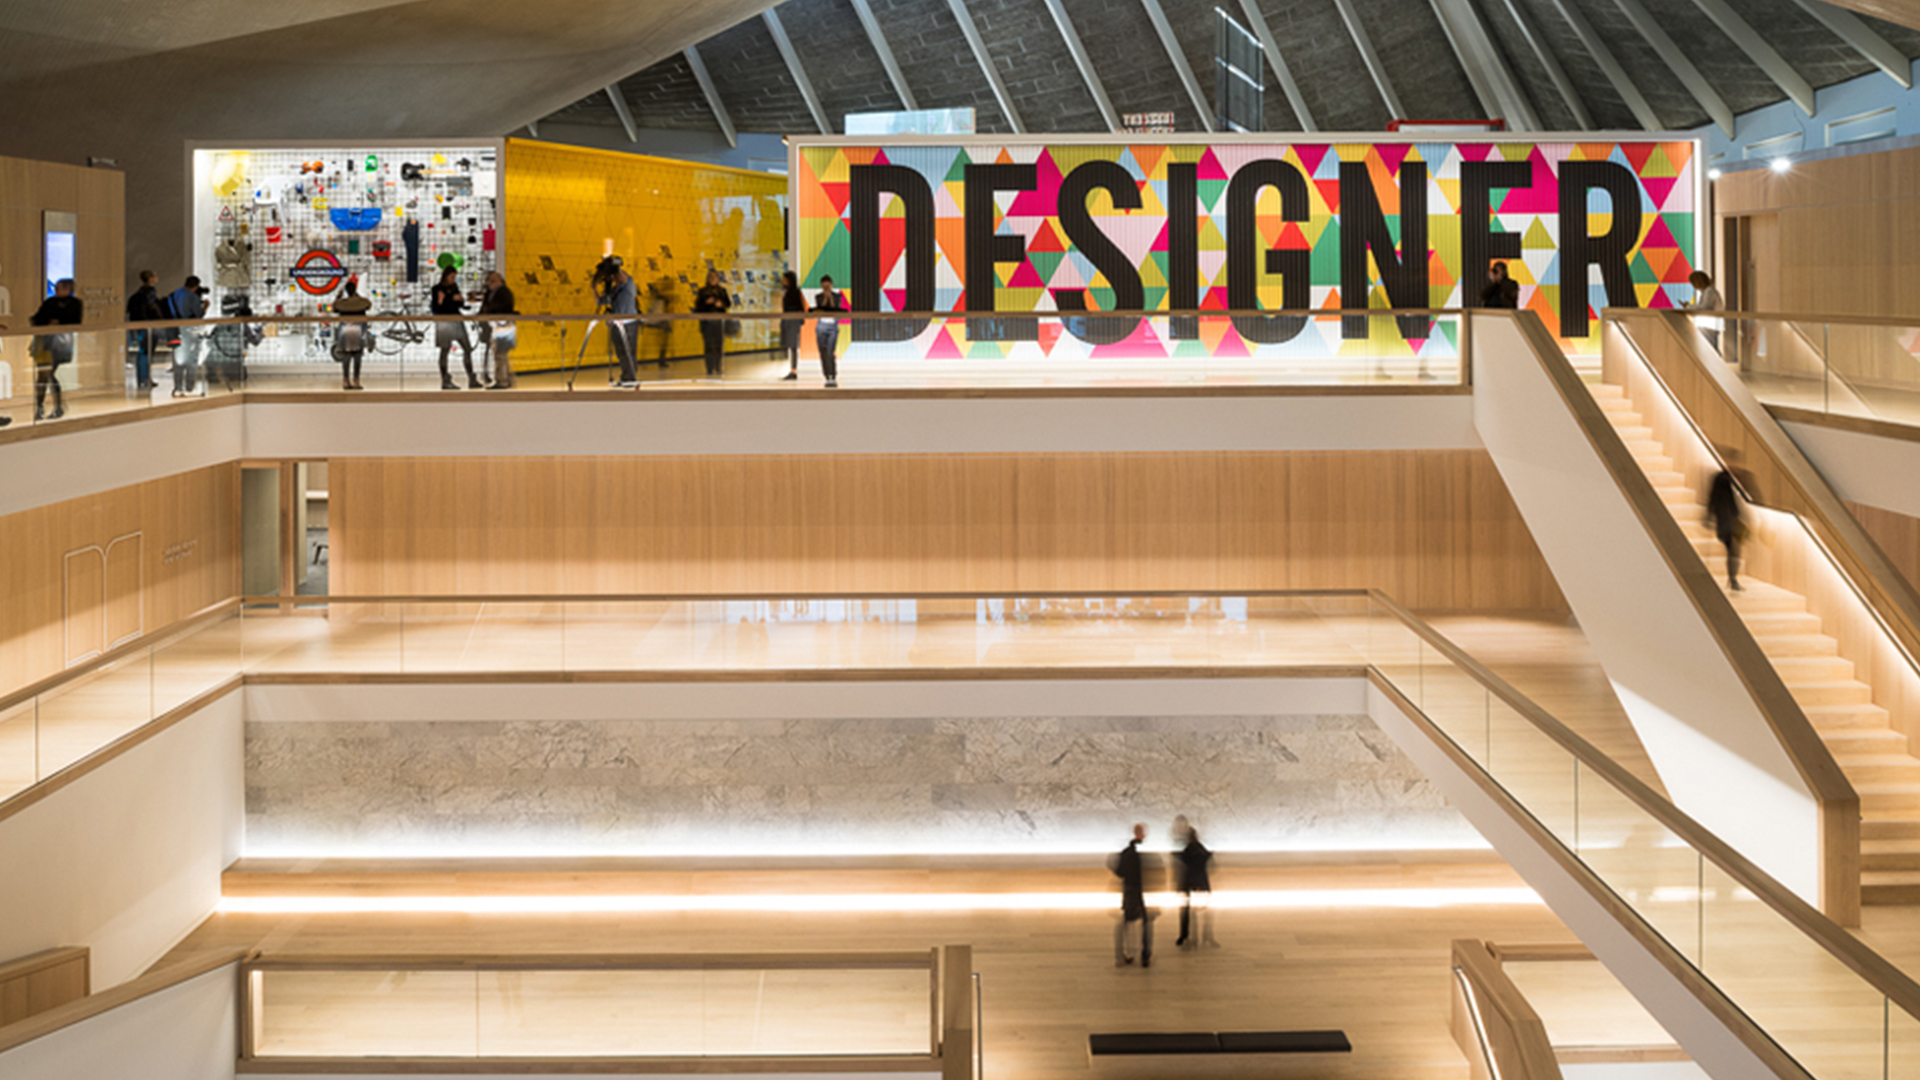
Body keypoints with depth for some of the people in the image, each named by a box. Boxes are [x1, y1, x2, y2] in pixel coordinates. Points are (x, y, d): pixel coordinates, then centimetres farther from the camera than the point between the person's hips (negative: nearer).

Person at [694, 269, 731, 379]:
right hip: (706, 320, -2)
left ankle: (717, 370, 7)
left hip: (719, 320, 2)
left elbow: (729, 304, 9)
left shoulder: (722, 290, 10)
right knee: (709, 346, -6)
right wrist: (706, 303, -15)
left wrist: (722, 304, -12)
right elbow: (697, 306, 3)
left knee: (718, 346, -1)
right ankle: (709, 371, -5)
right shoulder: (703, 291, 5)